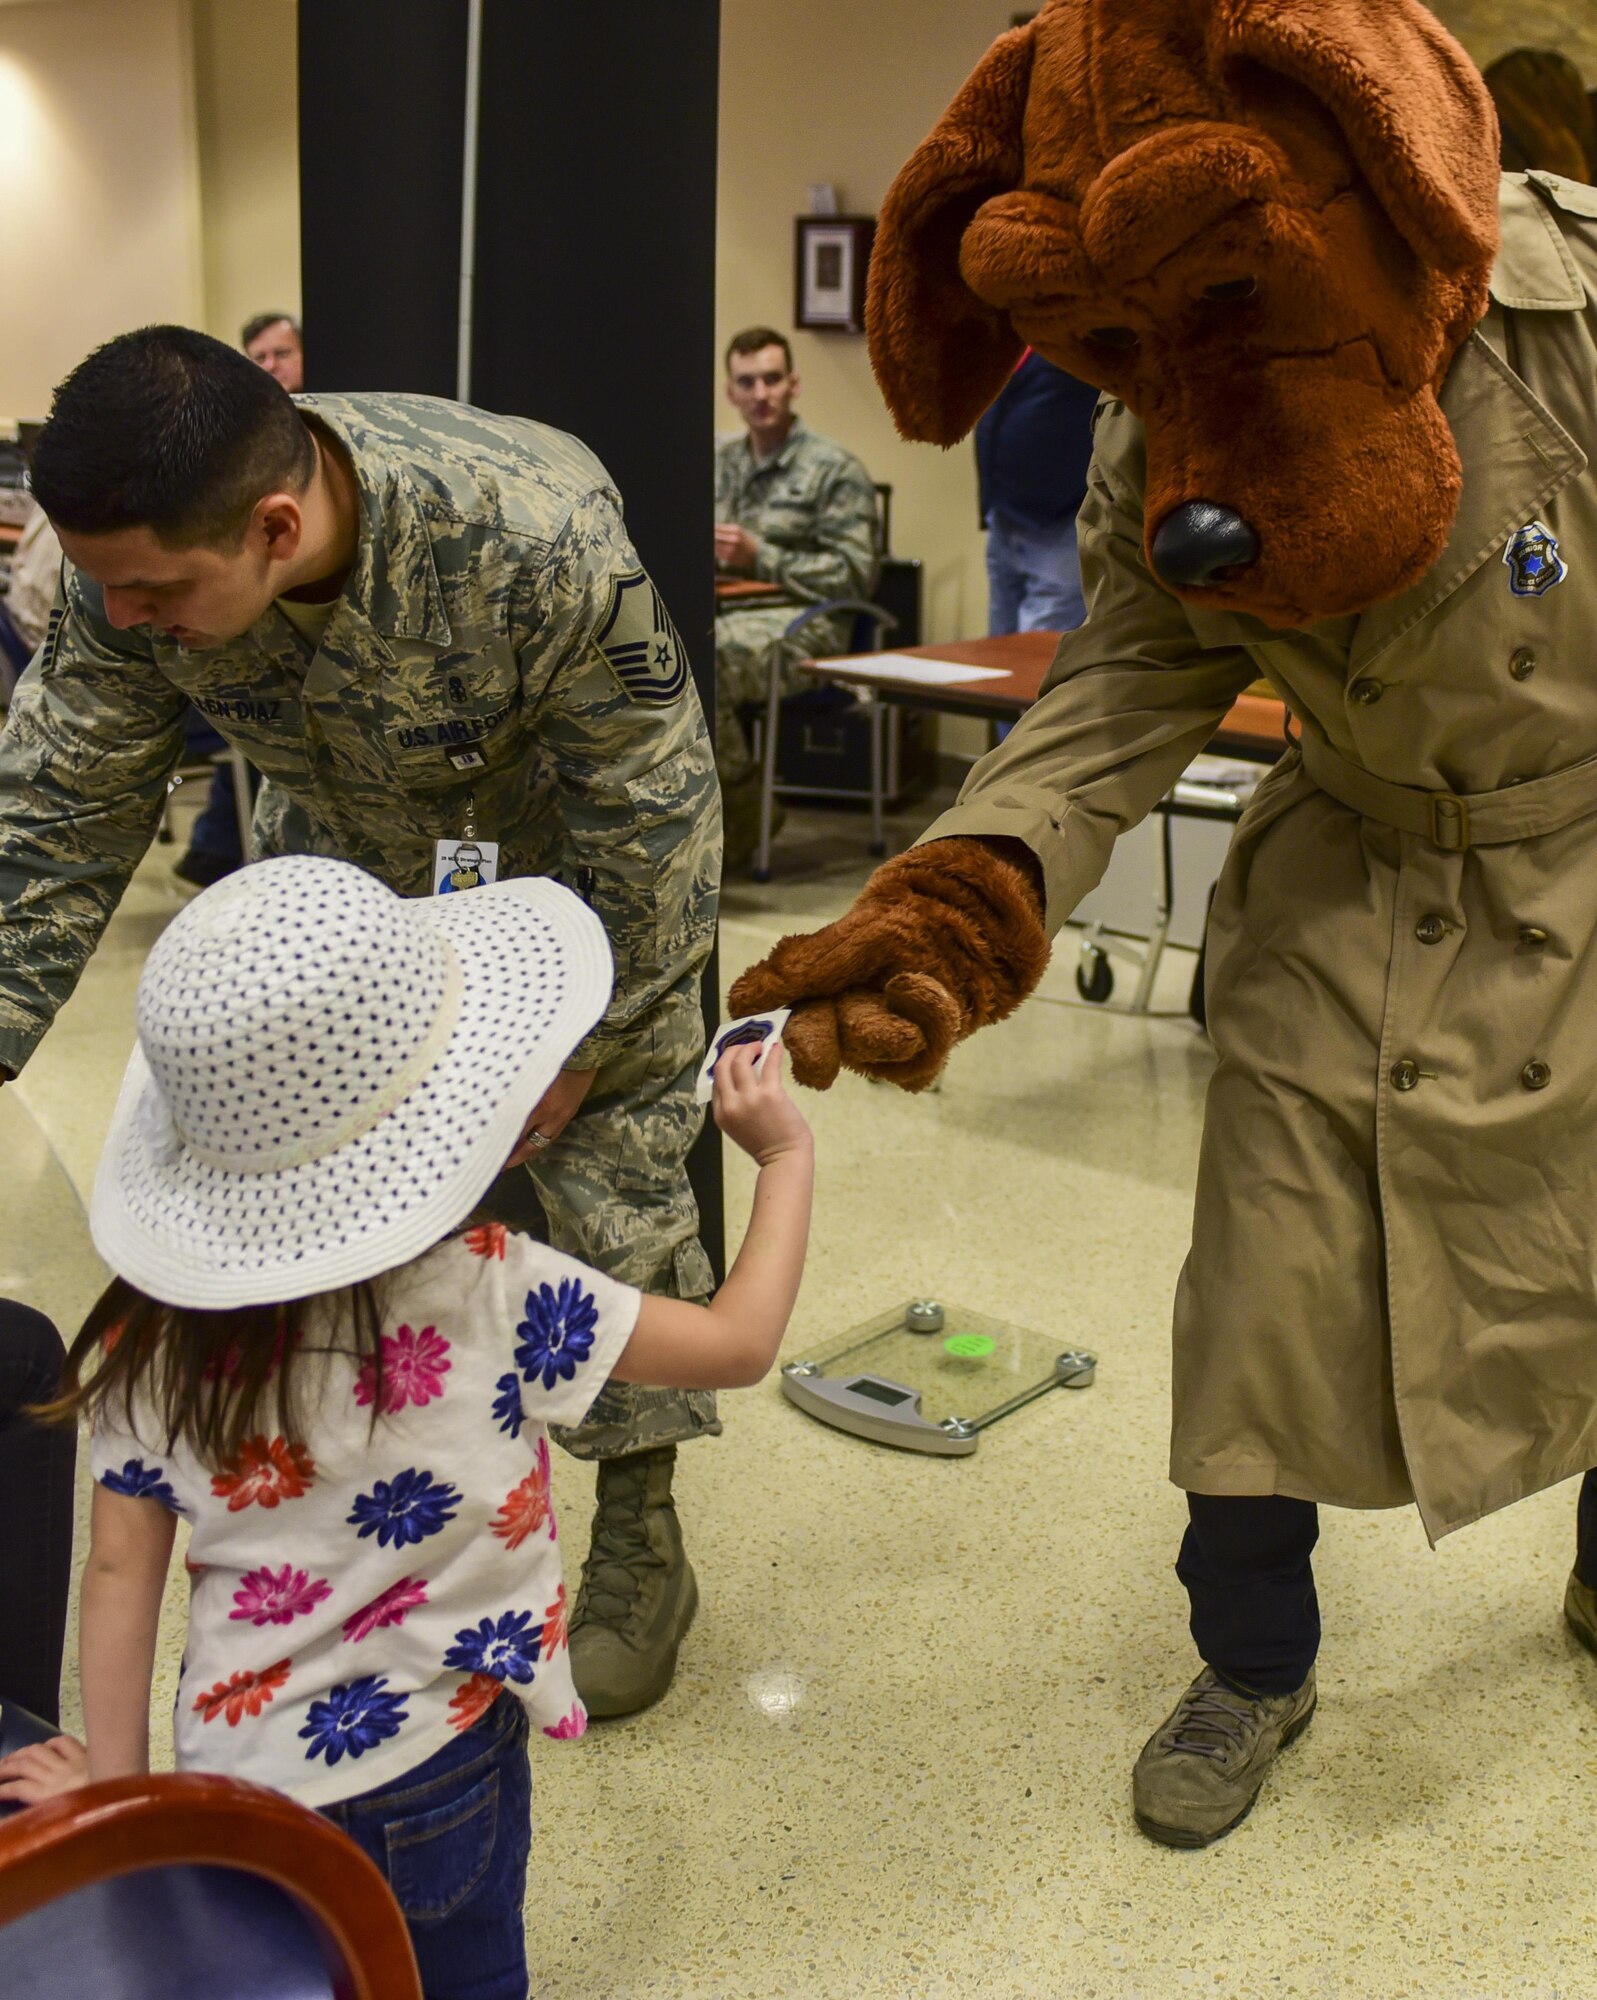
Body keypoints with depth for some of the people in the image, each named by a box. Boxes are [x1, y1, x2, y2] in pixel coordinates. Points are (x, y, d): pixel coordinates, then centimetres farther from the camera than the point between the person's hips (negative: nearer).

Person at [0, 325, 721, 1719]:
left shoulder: (539, 544, -41)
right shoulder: (133, 570, -28)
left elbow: (652, 816, -26)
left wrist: (582, 1041, -16)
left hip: (571, 864, -4)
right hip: (344, 869, 4)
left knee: (614, 1177, -2)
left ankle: (641, 1537, 18)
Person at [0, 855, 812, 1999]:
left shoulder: (154, 1327, -13)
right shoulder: (489, 1297, -23)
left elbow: (122, 1569, -6)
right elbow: (742, 1344, -13)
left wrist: (115, 1786, 5)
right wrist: (786, 1155, 0)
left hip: (231, 1775, 3)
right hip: (434, 1781, -2)